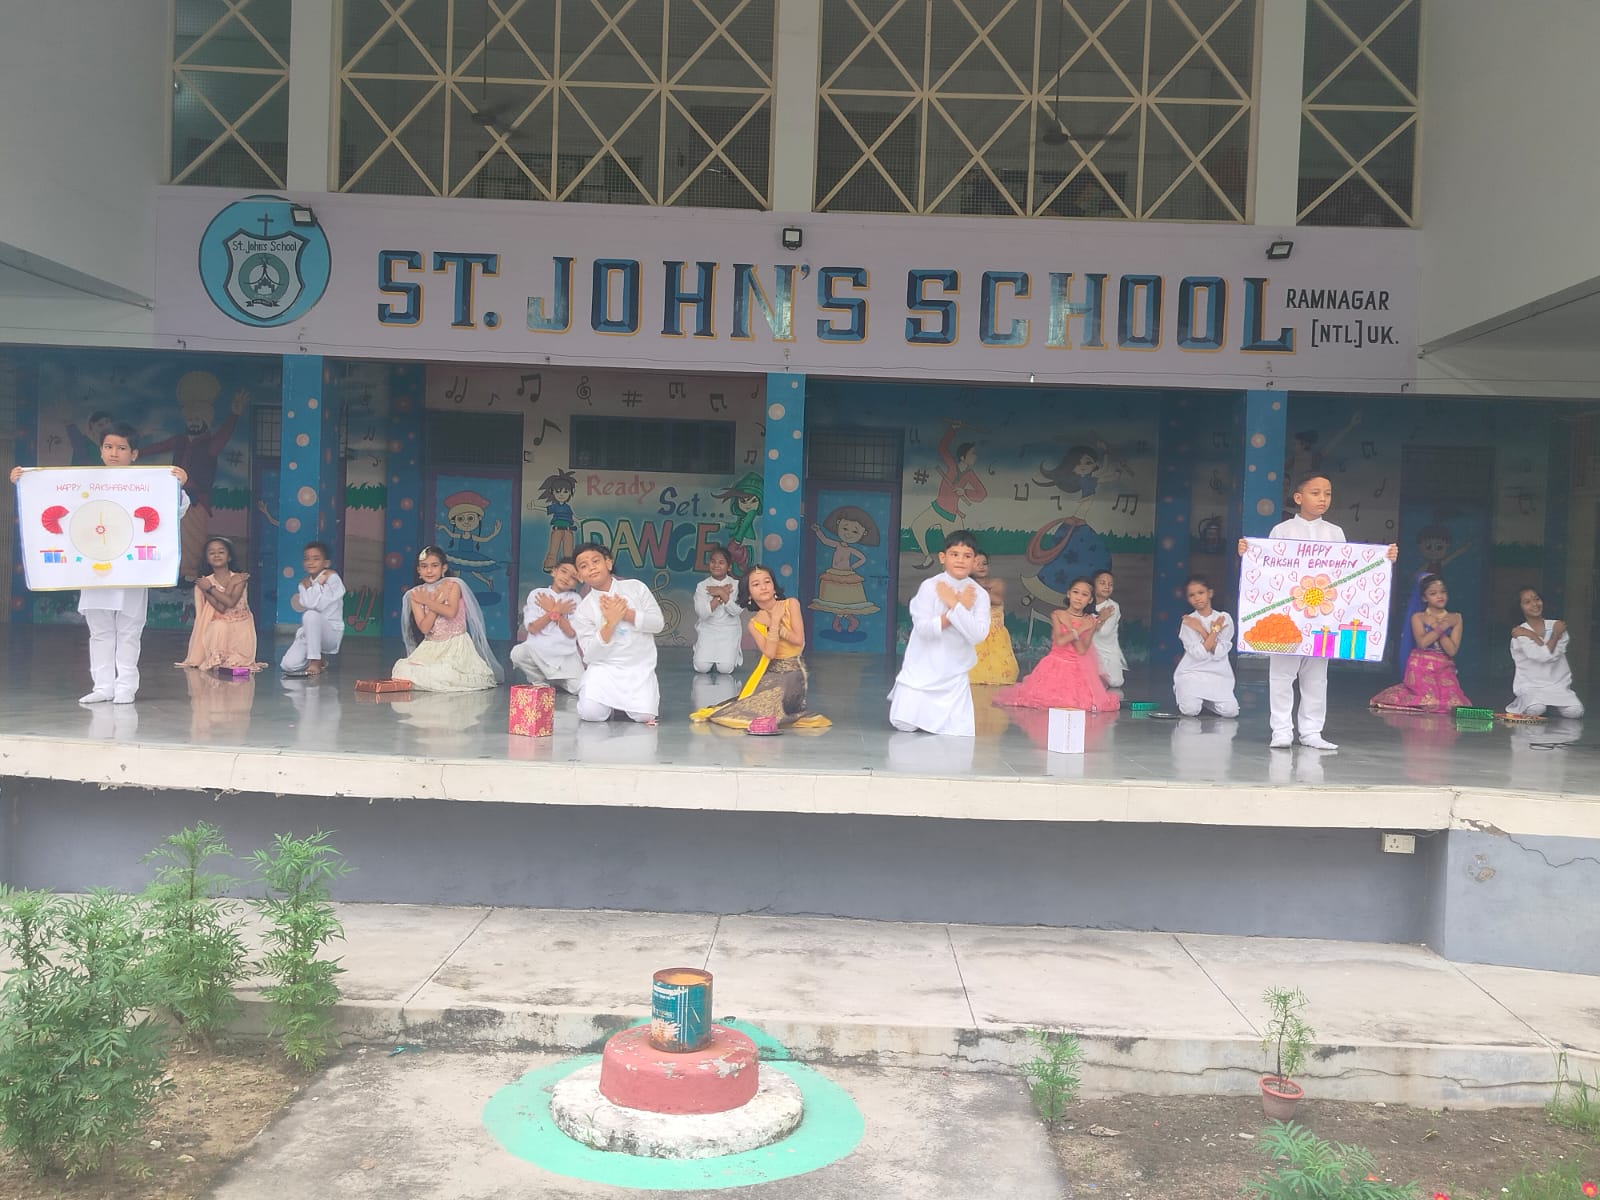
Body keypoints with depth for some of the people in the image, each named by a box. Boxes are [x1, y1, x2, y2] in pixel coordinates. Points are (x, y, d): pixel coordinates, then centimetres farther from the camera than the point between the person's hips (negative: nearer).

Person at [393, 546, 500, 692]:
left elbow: (451, 612, -21)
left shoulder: (452, 585, -2)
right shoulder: (416, 594, 4)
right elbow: (424, 628, -7)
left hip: (455, 644, -4)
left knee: (444, 674, -29)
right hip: (431, 647, 4)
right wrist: (437, 600, -12)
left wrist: (427, 601, -10)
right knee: (403, 671, -17)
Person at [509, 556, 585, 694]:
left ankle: (556, 681, 16)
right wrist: (556, 611, -9)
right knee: (518, 653, -32)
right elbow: (532, 628, -7)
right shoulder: (536, 594, 3)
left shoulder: (574, 599, 4)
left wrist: (551, 610, -6)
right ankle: (539, 681, -1)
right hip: (538, 649, 0)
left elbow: (571, 632, -6)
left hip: (566, 653, 0)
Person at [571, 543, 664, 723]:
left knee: (644, 716, -18)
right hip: (604, 667, 0)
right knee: (591, 713, -23)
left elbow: (658, 623, -2)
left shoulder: (635, 587, 0)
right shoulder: (583, 609, -3)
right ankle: (611, 699, 13)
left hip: (639, 667, 1)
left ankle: (624, 699, 17)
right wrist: (610, 623, -20)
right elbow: (591, 655, -7)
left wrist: (627, 614, -15)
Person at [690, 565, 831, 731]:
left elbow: (798, 640, -11)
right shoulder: (754, 624, 0)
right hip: (770, 673, 3)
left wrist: (774, 623, -8)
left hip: (794, 671, -3)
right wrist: (774, 622, -14)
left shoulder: (791, 604, -3)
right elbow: (769, 653, -14)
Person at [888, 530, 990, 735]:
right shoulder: (930, 586, -11)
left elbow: (978, 635, -17)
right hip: (922, 669, -2)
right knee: (905, 725, -6)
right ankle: (905, 698, 29)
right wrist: (961, 607, -19)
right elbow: (924, 628, -19)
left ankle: (937, 707, 26)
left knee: (959, 730, -6)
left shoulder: (979, 595, -6)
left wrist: (954, 604, -21)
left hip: (954, 674, 2)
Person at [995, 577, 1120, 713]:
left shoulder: (1090, 621, 3)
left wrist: (1069, 626, -10)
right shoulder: (1057, 615, 3)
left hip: (1077, 669, 1)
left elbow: (1082, 650, -10)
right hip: (1056, 664, -1)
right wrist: (1079, 629, -8)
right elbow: (1060, 641, -13)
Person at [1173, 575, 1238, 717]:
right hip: (1191, 673, -1)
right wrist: (1214, 631, -13)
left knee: (1230, 711, -18)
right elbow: (1199, 654, -15)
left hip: (1218, 675, 2)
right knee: (1191, 710, -23)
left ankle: (1208, 699, 15)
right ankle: (1186, 695, 14)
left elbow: (1218, 653, -11)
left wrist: (1202, 630, -15)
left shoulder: (1225, 618, -1)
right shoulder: (1188, 622, -4)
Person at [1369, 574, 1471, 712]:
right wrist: (1441, 628, -11)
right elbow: (1422, 643, -14)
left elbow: (1452, 650, -4)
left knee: (1454, 703, -17)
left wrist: (1437, 627, -8)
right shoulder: (1418, 618, 4)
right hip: (1421, 667, -2)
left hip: (1444, 669, 3)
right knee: (1430, 702, -20)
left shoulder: (1455, 618, 8)